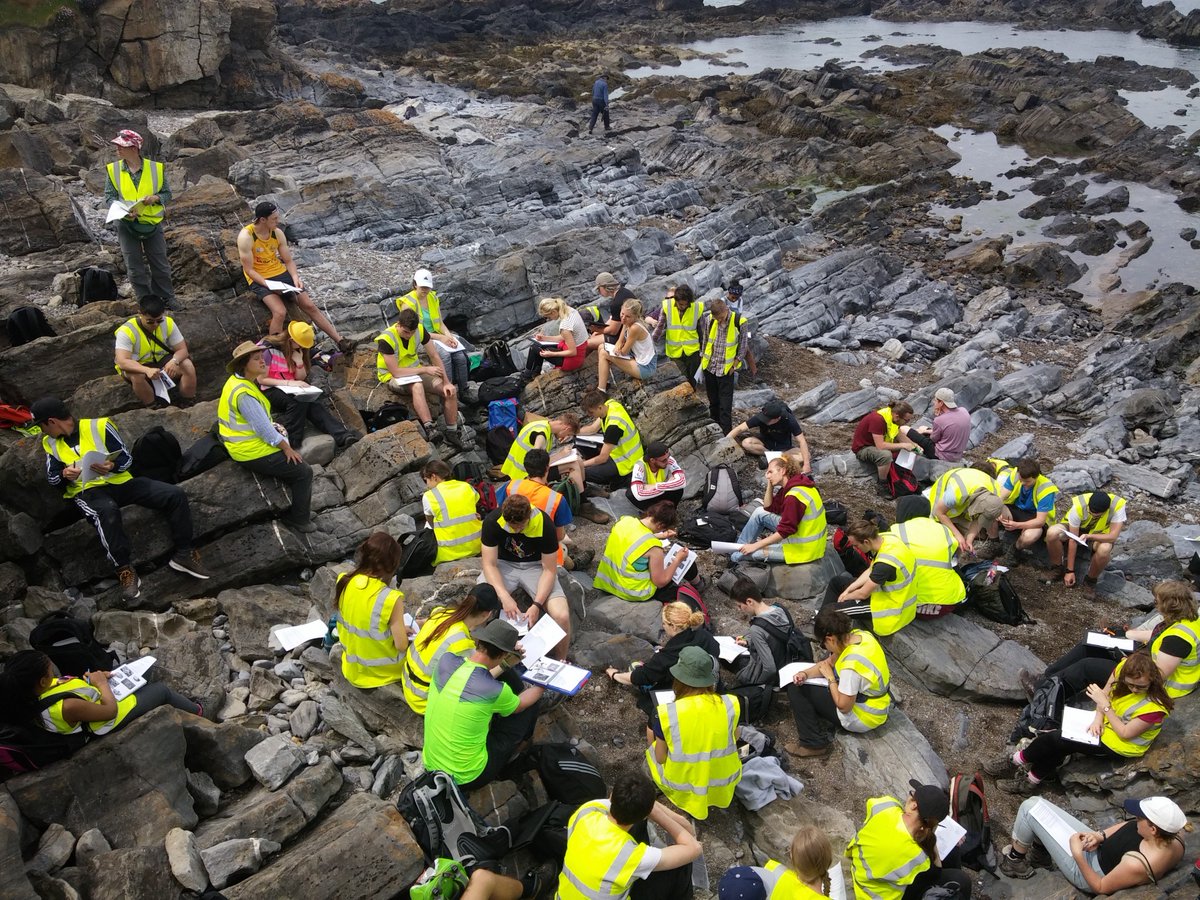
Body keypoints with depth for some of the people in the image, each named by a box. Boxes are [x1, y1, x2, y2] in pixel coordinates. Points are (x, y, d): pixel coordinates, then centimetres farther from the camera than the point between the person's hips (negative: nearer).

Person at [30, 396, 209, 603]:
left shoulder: (98, 426, 1)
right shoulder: (50, 443, 12)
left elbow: (127, 458, 1)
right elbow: (52, 479, 14)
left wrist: (112, 466, -21)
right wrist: (64, 474, -10)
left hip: (120, 482, 1)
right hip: (88, 491, -1)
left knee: (175, 494, -17)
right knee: (107, 511, -40)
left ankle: (183, 554, -7)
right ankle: (125, 570, -31)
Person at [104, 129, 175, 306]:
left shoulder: (156, 168, -5)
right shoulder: (113, 169, -2)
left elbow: (167, 193, 3)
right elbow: (109, 197, -2)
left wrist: (155, 198, -19)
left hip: (152, 223, -1)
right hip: (126, 224, 1)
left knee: (160, 265, 8)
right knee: (135, 268, 6)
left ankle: (167, 301, 23)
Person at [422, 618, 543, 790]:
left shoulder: (445, 660, -14)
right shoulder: (495, 691, -26)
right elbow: (520, 705, 1)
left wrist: (504, 664, 12)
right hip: (467, 778, -5)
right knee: (529, 709, 11)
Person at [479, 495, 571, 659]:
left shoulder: (544, 524, -26)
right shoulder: (492, 521, -23)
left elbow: (549, 570, -18)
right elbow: (489, 564, -18)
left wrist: (537, 605, -31)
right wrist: (505, 597, -33)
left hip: (535, 566, -1)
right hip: (503, 564, 1)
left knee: (562, 616, -25)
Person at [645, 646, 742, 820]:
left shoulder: (667, 713, -24)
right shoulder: (729, 705, -17)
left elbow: (660, 758, -12)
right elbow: (734, 739, 3)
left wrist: (654, 740, 8)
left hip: (683, 789, -2)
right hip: (724, 785, 2)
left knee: (650, 730, 19)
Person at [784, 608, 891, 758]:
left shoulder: (852, 665, -35)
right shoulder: (858, 634, -10)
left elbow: (843, 706, -24)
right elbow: (830, 662, 3)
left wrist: (830, 678, -12)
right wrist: (806, 674, -12)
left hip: (864, 718, -9)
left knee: (795, 690, -8)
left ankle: (814, 743, -2)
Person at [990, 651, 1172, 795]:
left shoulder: (1154, 707, -29)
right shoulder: (1123, 668, -13)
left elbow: (1125, 733, -22)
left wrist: (1104, 705, -23)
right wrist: (1098, 718, -14)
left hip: (1119, 746, -7)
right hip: (1105, 724, 7)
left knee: (1056, 740, -15)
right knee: (1058, 744, -14)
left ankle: (1017, 761, 6)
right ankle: (1032, 780, 2)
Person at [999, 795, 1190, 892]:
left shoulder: (1137, 865, -40)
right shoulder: (1173, 835, -19)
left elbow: (1102, 887, -23)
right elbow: (1126, 825, 1)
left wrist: (1077, 855, -21)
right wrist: (1101, 835, -11)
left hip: (1085, 867, -8)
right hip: (1100, 850, 8)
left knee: (1031, 807, -6)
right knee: (1039, 805, 11)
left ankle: (1016, 860, 20)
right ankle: (1041, 851, 37)